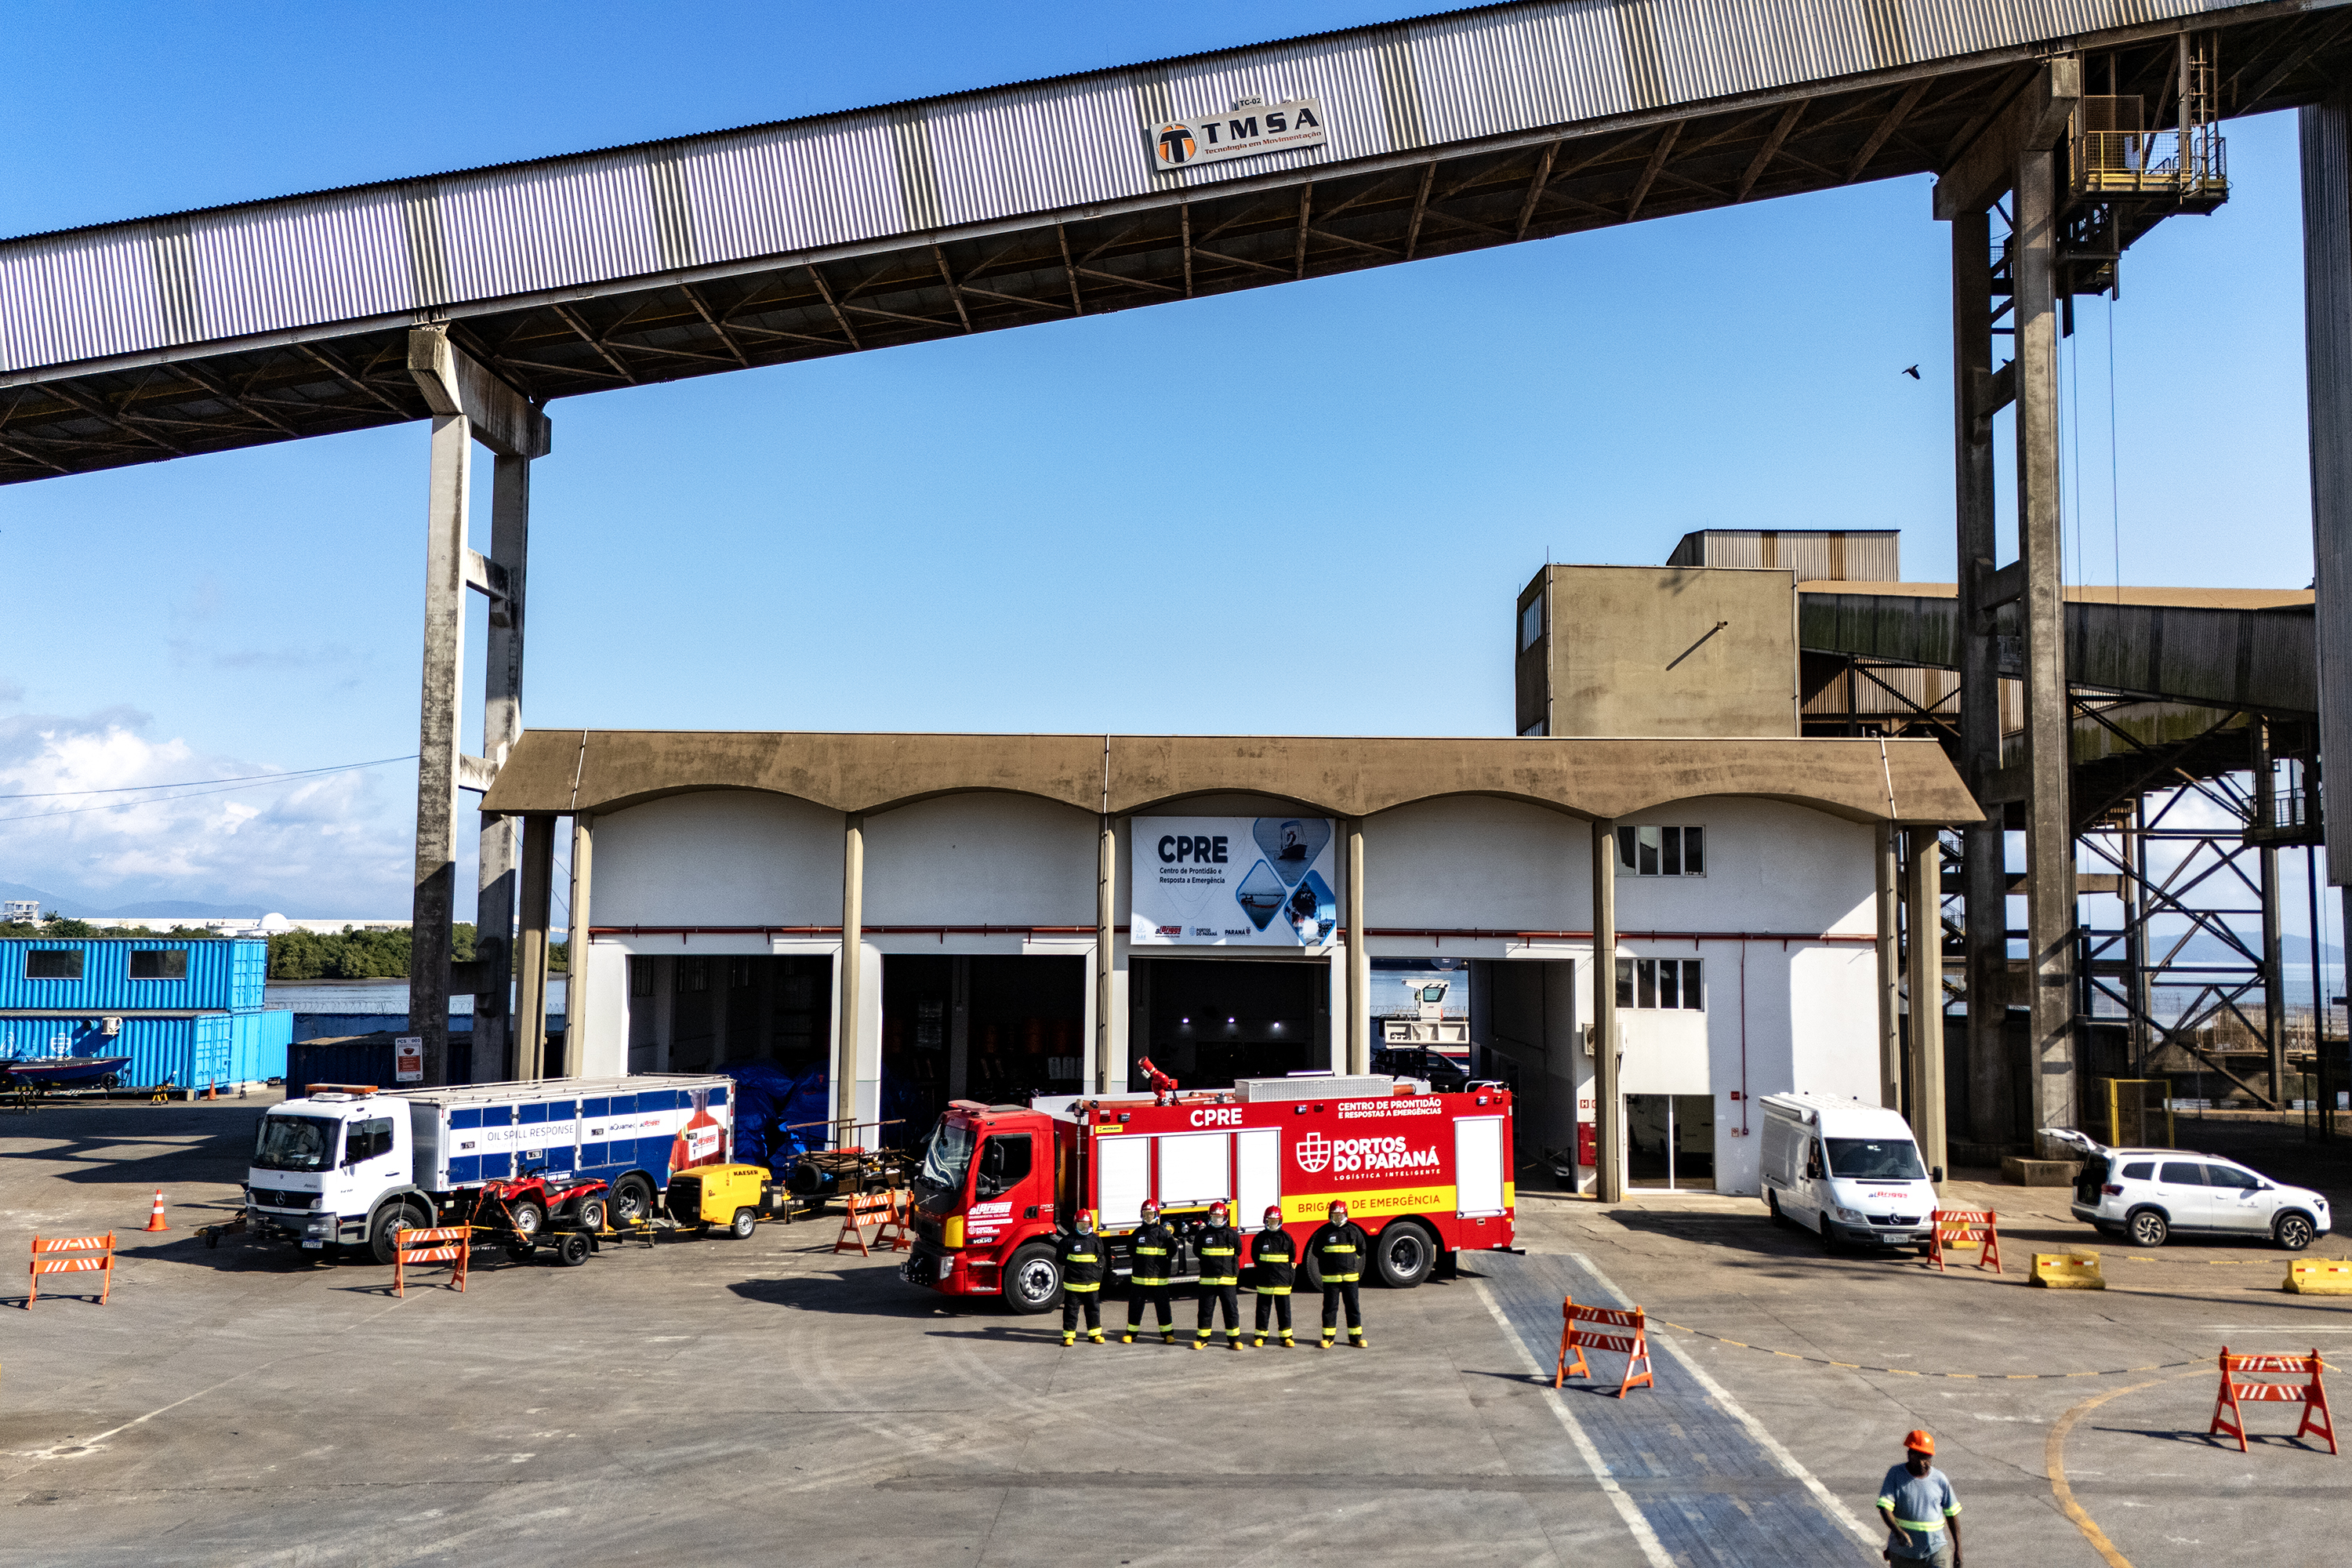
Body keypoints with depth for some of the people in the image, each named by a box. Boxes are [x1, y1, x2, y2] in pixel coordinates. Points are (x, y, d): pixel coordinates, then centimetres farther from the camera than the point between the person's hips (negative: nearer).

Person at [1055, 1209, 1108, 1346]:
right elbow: (1060, 1256, -1)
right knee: (1071, 1309, 3)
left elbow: (1102, 1257, 17)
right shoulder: (1069, 1239, -3)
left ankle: (1095, 1333, 20)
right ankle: (1069, 1334, 11)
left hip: (1092, 1282, 3)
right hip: (1073, 1282, -3)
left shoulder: (1096, 1240, 8)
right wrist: (1073, 1265, -4)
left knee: (1093, 1308, 9)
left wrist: (1101, 1266, 2)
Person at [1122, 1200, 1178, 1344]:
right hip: (1139, 1276, 3)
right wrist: (1138, 1260, 12)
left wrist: (1164, 1263, 5)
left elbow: (1172, 1250, 1)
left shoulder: (1163, 1232, -3)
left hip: (1158, 1277, -3)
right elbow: (1130, 1249, 20)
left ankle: (1167, 1334, 10)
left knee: (1163, 1305, 2)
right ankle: (1131, 1334, 17)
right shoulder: (1138, 1232, 6)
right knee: (1135, 1305, 7)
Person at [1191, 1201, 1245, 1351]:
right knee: (1206, 1310, 7)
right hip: (1207, 1278, 0)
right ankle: (1202, 1338, 16)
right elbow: (1197, 1251, 13)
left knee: (1231, 1309, 2)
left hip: (1228, 1279, 0)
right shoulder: (1203, 1234, 3)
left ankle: (1234, 1339, 9)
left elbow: (1237, 1253, 13)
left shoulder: (1232, 1234, 3)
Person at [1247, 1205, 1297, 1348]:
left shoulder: (1286, 1237, 1)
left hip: (1282, 1280, 0)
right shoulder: (1260, 1238, 1)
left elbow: (1292, 1255, 13)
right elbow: (1255, 1256, 12)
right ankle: (1261, 1335, 16)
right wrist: (1264, 1267, 7)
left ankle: (1286, 1336, 13)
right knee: (1263, 1308, 7)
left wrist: (1290, 1267, 7)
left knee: (1284, 1308, 4)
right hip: (1264, 1280, 0)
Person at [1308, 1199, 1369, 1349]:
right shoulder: (1324, 1232, 0)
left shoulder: (1353, 1231, 5)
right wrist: (1330, 1262, 3)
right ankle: (1328, 1337, 11)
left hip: (1350, 1275, 1)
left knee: (1353, 1306, 5)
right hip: (1330, 1276, -1)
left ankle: (1355, 1337, 14)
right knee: (1330, 1307, 3)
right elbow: (1316, 1250, 6)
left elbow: (1362, 1248, 15)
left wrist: (1350, 1259, 9)